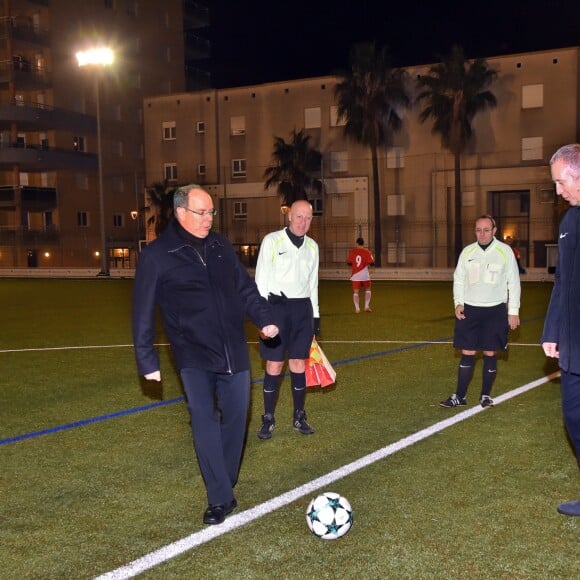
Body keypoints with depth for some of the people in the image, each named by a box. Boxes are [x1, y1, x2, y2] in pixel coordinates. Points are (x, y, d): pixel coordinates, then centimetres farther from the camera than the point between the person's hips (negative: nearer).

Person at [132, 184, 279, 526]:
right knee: (204, 421, -9)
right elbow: (143, 312, -3)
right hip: (194, 356, -4)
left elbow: (245, 287, 15)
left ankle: (225, 486, 24)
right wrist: (147, 360, -4)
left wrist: (264, 317, 0)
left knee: (236, 417, 7)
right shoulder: (156, 255, -5)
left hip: (234, 352, 4)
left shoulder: (221, 246, 8)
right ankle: (220, 498, 0)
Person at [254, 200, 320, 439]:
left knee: (299, 364, 7)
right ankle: (268, 419, 9)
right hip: (276, 306, -4)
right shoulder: (272, 240, -4)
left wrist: (316, 315, 16)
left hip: (303, 308, 4)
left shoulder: (312, 246, 11)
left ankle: (299, 417, 18)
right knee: (274, 365, -2)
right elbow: (261, 278, -4)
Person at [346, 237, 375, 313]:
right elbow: (371, 262, -10)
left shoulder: (352, 252, 1)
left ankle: (357, 308, -4)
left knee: (355, 292, 4)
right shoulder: (367, 252, -5)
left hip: (355, 275, 1)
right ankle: (367, 306, 10)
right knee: (367, 290, 18)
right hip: (365, 275, -1)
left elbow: (348, 262, 6)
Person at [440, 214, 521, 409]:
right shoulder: (467, 251, 2)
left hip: (495, 310, -2)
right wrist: (458, 303, -2)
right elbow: (459, 278, 11)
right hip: (469, 309, 2)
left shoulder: (505, 251, -4)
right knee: (467, 353, 2)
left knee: (490, 353, 5)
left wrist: (513, 311, -2)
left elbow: (513, 282, 0)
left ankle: (486, 395, 20)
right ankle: (460, 396, 11)